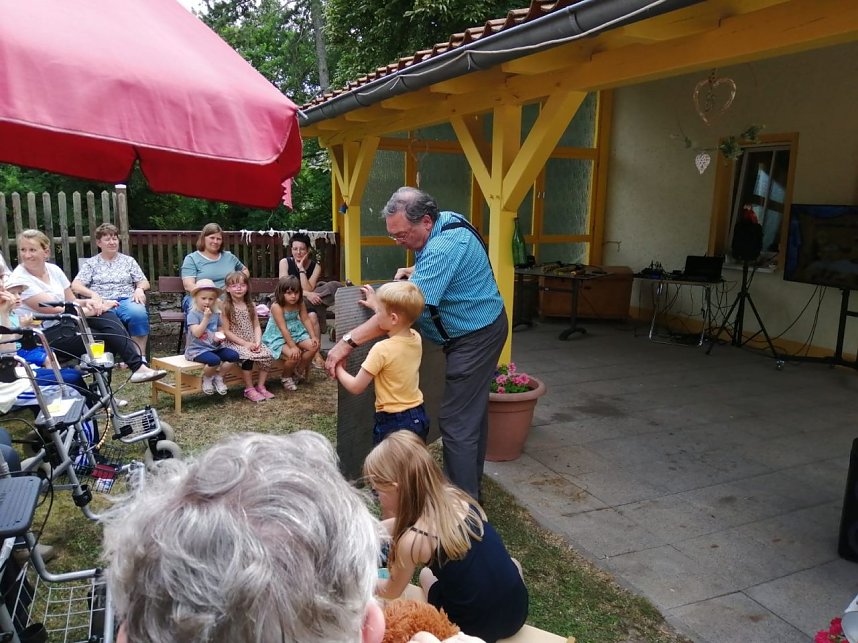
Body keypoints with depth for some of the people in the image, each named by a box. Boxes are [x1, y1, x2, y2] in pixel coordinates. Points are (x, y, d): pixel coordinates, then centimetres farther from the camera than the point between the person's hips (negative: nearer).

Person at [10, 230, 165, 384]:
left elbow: (71, 302, 11)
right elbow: (55, 310, -17)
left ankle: (138, 366, -27)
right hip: (44, 336, -5)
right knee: (106, 338, -20)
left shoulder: (53, 269, 7)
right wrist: (92, 310, -14)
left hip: (64, 323, 5)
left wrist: (88, 302, -11)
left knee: (107, 316, -20)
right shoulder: (20, 279, -12)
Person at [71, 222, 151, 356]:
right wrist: (93, 294, -13)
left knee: (139, 313, -37)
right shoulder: (90, 263, 19)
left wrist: (139, 289, -6)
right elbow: (75, 285, 7)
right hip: (102, 303, -1)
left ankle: (140, 356, -34)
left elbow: (144, 282, 19)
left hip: (127, 300, 1)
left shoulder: (128, 260, 23)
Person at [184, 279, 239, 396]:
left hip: (215, 347, 6)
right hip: (198, 349, -6)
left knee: (234, 356, -17)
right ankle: (207, 378, 0)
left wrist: (220, 336, -3)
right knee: (215, 360, -34)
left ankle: (218, 376, 4)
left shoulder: (216, 313, 9)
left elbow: (220, 329, 20)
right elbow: (197, 333, -20)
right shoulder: (193, 314, -9)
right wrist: (206, 318, -24)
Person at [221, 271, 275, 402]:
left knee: (267, 355, -20)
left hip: (252, 342, 5)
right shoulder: (226, 307, -6)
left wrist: (257, 342, -11)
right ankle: (249, 389, -15)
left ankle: (261, 386, -4)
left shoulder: (251, 305, 9)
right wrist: (245, 343, -15)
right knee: (247, 357, -32)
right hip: (234, 343, -5)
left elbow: (256, 326, 7)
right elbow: (226, 331, -9)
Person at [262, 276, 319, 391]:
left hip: (296, 332, 7)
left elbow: (306, 320, 1)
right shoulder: (277, 306, -23)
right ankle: (286, 377, 4)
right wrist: (293, 346, -29)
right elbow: (283, 329, -26)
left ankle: (298, 372, 10)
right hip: (278, 337, -7)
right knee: (294, 355, -28)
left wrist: (313, 336, -11)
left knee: (314, 346, -13)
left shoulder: (300, 303, -4)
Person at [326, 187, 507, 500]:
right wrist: (413, 271, 0)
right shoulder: (445, 223, 0)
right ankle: (471, 484, 36)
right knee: (472, 410, 20)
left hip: (476, 337, -11)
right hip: (477, 330, 11)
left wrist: (348, 341, -36)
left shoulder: (444, 248, -31)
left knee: (456, 422, -7)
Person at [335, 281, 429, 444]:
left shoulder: (382, 350, -23)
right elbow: (398, 326, 23)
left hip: (393, 423, -7)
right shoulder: (416, 338, -4)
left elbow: (356, 387, -14)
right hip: (419, 418, 7)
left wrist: (338, 369, 3)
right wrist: (376, 305, 31)